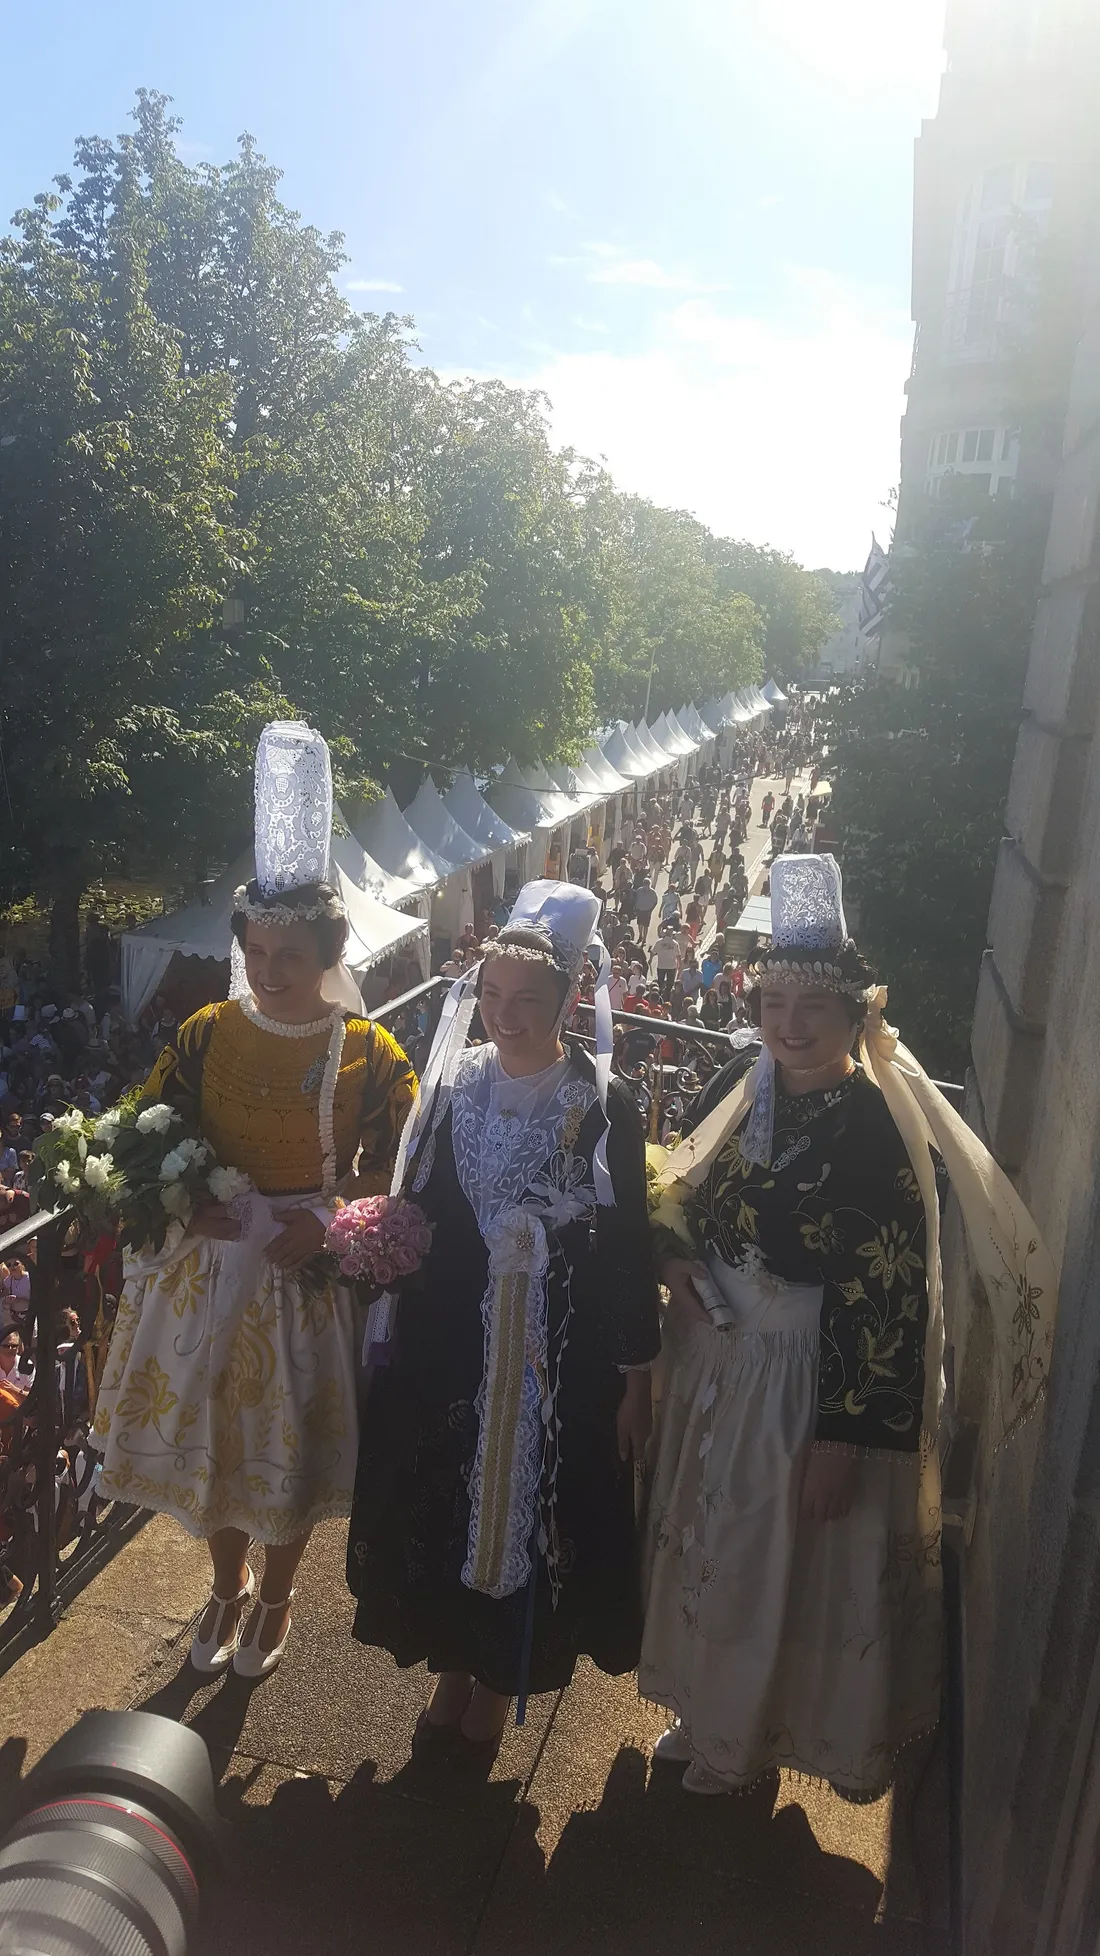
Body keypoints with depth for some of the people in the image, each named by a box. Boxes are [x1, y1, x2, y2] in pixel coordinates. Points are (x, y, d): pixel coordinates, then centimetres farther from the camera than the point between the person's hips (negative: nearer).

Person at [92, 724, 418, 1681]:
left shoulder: (370, 1052, -12)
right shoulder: (210, 1033, -6)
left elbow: (397, 1168, -8)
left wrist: (327, 1216, -22)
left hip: (310, 1270, -2)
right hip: (211, 1261, 3)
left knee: (294, 1441, 15)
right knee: (210, 1428, 18)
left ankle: (277, 1593, 45)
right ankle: (228, 1583, 48)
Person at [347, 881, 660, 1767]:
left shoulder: (605, 1108, -13)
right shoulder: (450, 1086, -3)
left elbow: (629, 1246, -8)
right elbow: (411, 1216, 2)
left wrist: (636, 1376, -6)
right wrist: (398, 1341, 2)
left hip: (558, 1358, -3)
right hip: (449, 1345, 3)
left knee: (529, 1510, 13)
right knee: (442, 1504, 17)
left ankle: (495, 1692, 39)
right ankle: (452, 1673, 44)